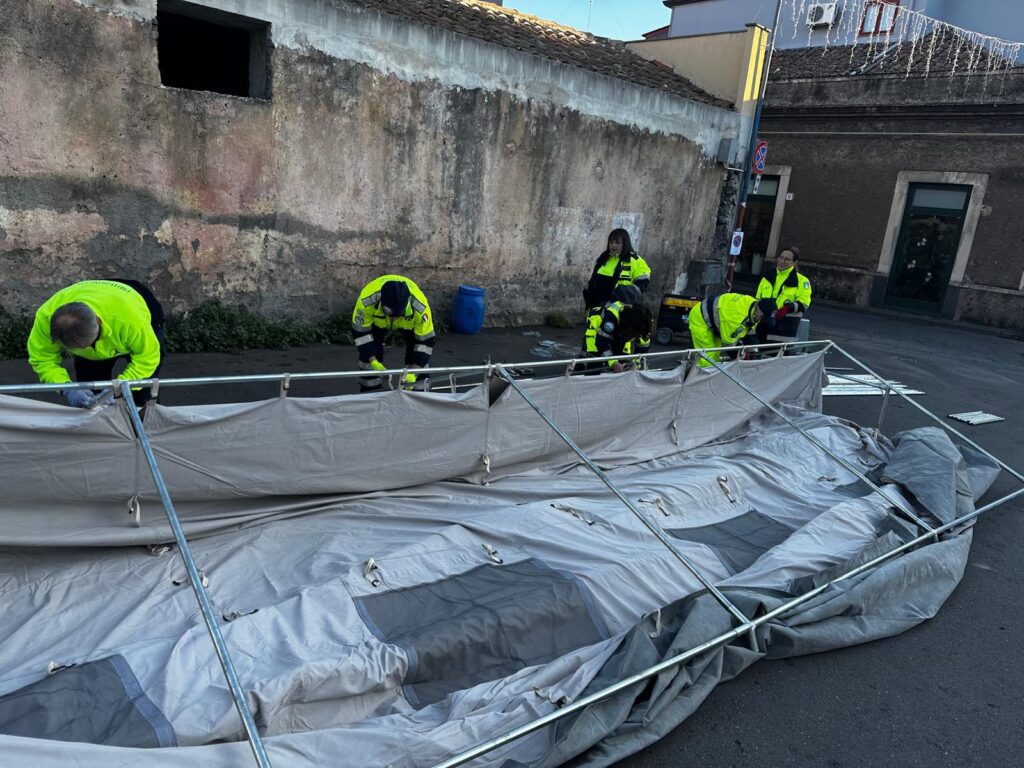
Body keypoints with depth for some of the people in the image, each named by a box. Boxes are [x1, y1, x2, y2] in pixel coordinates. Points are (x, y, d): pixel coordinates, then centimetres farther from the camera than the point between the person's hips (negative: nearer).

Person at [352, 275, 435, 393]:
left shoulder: (420, 307, -42)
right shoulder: (366, 301, -42)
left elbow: (425, 341, -30)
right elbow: (361, 331, -27)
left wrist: (414, 371, -36)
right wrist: (373, 361, -32)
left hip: (409, 321, 0)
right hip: (376, 319, 0)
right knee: (368, 353, -9)